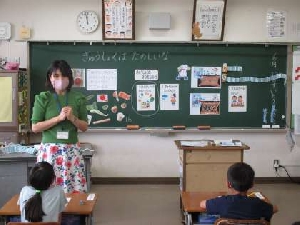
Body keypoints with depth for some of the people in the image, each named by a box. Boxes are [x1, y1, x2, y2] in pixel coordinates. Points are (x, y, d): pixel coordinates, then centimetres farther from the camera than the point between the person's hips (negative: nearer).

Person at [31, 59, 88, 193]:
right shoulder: (43, 98, 1)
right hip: (50, 150, -1)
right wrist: (58, 118, -12)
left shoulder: (78, 98, 6)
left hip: (72, 150, 2)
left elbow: (84, 127, 8)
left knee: (77, 191, 0)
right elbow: (35, 127, -4)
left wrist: (72, 118, -11)